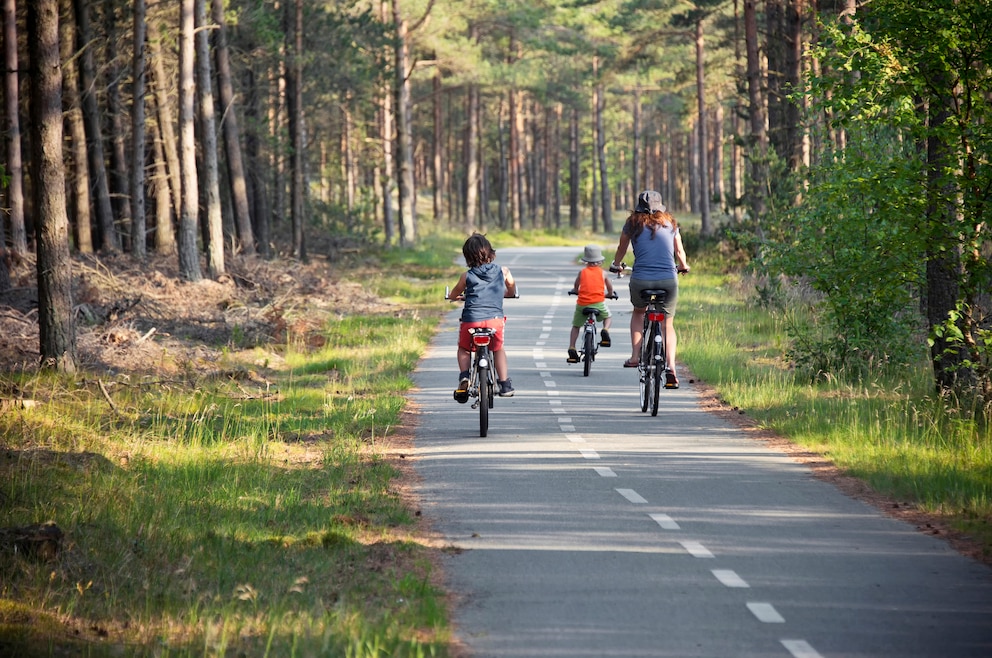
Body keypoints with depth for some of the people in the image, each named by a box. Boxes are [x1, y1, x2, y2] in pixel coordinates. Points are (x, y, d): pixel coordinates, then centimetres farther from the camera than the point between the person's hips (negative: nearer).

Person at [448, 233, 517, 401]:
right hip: (495, 318, 1)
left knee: (464, 349, 23)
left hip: (471, 319, -1)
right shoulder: (502, 272, 8)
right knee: (498, 348, 24)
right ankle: (505, 384, 19)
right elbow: (512, 291, 27)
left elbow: (453, 295, 20)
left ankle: (464, 375, -1)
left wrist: (454, 297, 44)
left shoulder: (467, 276, 5)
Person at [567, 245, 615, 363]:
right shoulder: (602, 272, 6)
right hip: (598, 303, -1)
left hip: (582, 304, 1)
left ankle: (571, 348, 5)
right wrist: (609, 294, 38)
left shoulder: (582, 272, 7)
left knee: (575, 326, 18)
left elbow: (575, 287, 19)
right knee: (608, 317, 28)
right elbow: (610, 288, 16)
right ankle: (605, 330, -3)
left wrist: (575, 291, 42)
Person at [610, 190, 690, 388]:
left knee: (638, 312, 30)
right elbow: (679, 251, 24)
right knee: (668, 324, 14)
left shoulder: (633, 224, 8)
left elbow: (621, 249, 24)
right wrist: (683, 267, 46)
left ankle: (635, 357, 20)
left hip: (640, 280, 0)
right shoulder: (670, 223, 12)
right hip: (668, 280, 1)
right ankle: (671, 367, -5)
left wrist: (615, 265, 45)